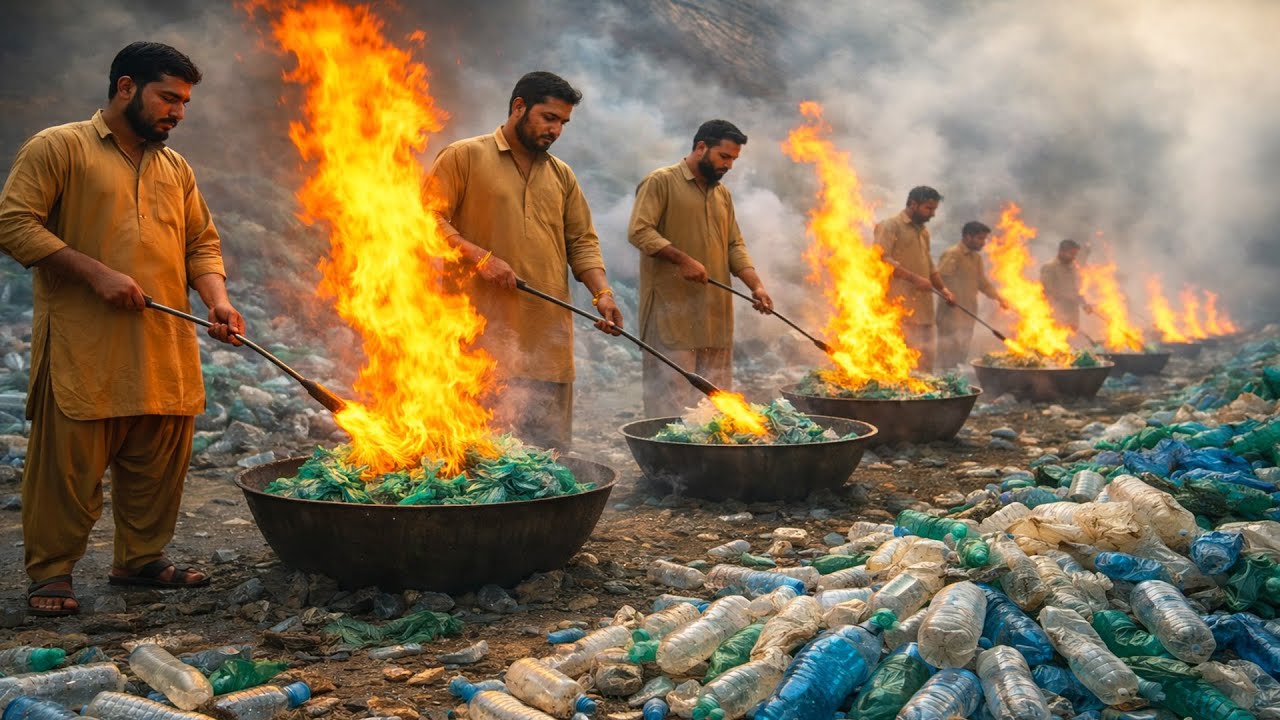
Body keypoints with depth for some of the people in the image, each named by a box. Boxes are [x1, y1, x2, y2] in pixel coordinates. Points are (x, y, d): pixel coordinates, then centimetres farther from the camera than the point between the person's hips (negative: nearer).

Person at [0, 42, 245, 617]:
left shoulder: (176, 168, 18)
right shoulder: (57, 148, 0)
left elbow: (202, 244, 19)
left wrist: (218, 301, 0)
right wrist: (96, 273, -15)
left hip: (166, 352, 5)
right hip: (82, 350, -5)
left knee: (158, 466, 8)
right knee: (69, 463, 0)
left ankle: (142, 558, 23)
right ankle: (51, 572, 13)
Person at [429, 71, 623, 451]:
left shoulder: (561, 174, 20)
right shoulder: (463, 157, 3)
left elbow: (582, 241, 17)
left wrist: (601, 292, 0)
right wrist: (479, 256, -15)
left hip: (549, 338, 5)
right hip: (484, 335, -5)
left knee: (550, 448, 4)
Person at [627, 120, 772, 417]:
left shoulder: (723, 194, 21)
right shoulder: (660, 181, -1)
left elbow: (734, 246, 19)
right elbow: (639, 231, -11)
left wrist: (756, 285, 3)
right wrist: (683, 260, -19)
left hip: (716, 312, 7)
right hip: (672, 310, -7)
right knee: (671, 397, -8)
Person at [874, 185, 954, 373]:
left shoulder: (923, 231, 23)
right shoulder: (890, 226, -3)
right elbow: (881, 259, -16)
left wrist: (943, 289, 13)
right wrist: (914, 278, -19)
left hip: (923, 308, 8)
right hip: (900, 307, -8)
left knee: (925, 357, 5)